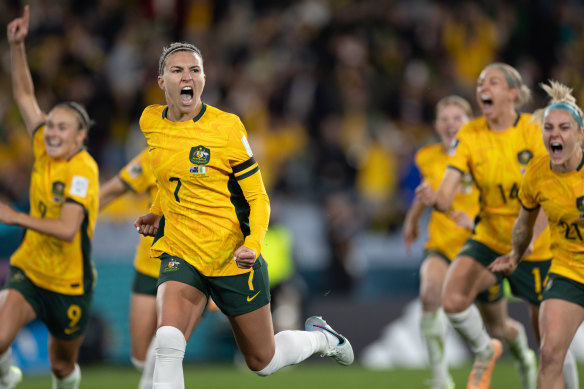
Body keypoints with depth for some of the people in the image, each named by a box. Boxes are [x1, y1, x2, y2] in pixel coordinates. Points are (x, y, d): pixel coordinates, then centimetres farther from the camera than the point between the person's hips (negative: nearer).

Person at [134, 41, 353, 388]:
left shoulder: (226, 126, -12)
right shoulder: (151, 122, 0)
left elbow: (258, 198, -8)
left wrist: (253, 245, -25)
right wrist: (157, 212, 10)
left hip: (233, 257, -2)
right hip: (180, 253, 3)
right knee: (168, 343, -26)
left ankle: (318, 337, 44)